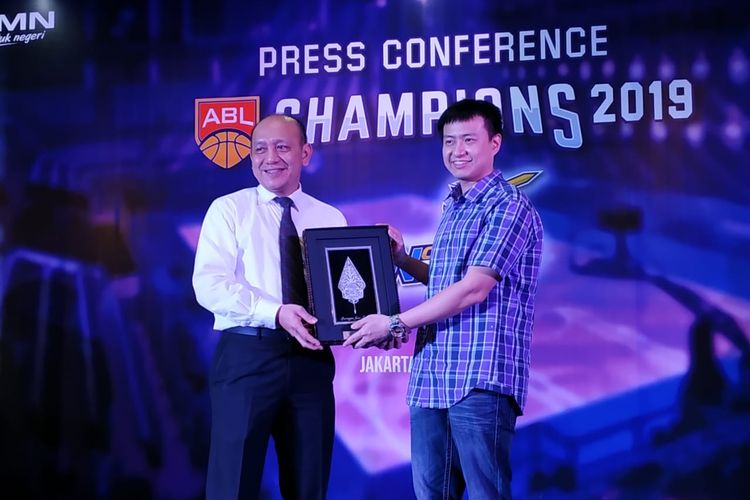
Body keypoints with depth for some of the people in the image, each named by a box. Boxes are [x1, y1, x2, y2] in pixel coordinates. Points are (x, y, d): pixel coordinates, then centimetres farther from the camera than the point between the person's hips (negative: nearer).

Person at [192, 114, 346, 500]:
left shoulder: (331, 219, 14)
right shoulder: (228, 209, 4)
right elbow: (209, 286, -9)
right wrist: (275, 313, -23)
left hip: (311, 360, 3)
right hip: (247, 357, -3)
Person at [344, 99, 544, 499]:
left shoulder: (509, 207, -8)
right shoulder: (453, 208, 18)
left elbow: (474, 288, -16)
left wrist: (395, 323, -13)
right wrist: (400, 259, 10)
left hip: (481, 378, -8)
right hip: (431, 377, 8)